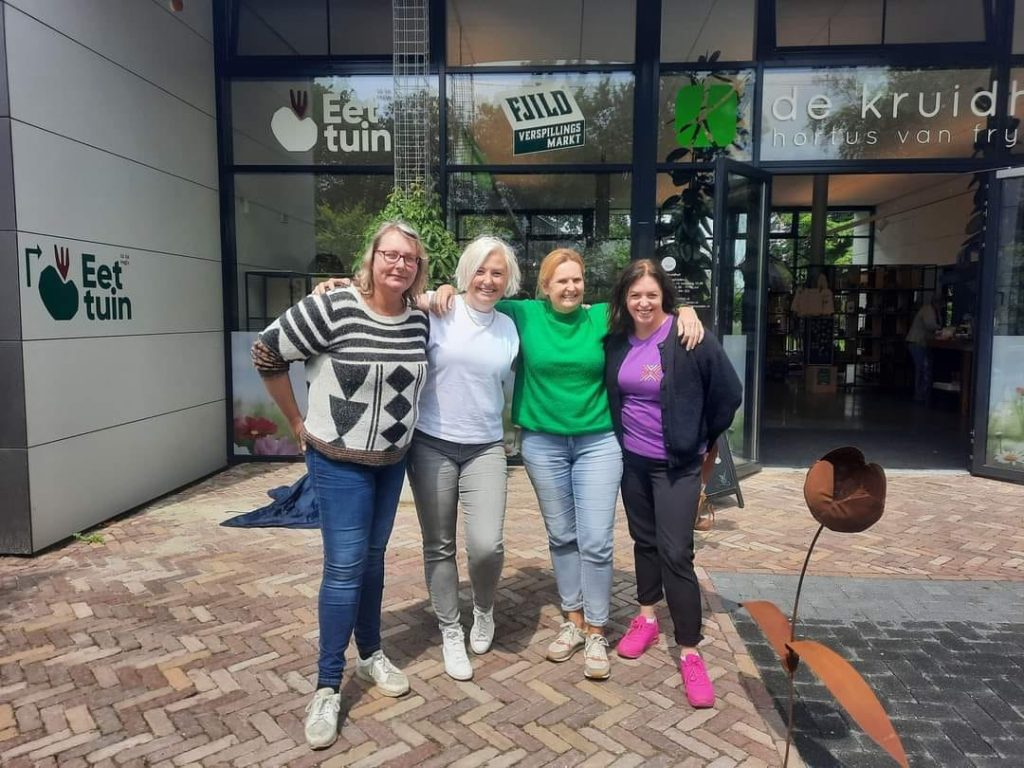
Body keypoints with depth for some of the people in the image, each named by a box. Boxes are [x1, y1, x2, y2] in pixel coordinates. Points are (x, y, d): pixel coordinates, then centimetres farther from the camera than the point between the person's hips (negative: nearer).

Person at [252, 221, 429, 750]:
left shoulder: (419, 320, -3)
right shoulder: (332, 308, -19)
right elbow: (266, 353, -11)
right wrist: (298, 422, -6)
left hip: (393, 460, 5)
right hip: (338, 460, -5)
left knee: (373, 556, 17)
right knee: (344, 565, -3)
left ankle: (371, 655, 35)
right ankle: (327, 687, 13)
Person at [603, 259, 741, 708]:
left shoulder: (690, 339, -16)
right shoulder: (616, 341, -2)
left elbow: (729, 393, -7)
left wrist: (703, 440, 2)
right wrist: (617, 440, 11)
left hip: (676, 464, -4)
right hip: (631, 459, 5)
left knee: (676, 552, -5)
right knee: (644, 539, 17)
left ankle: (690, 653, 6)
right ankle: (646, 618, 35)